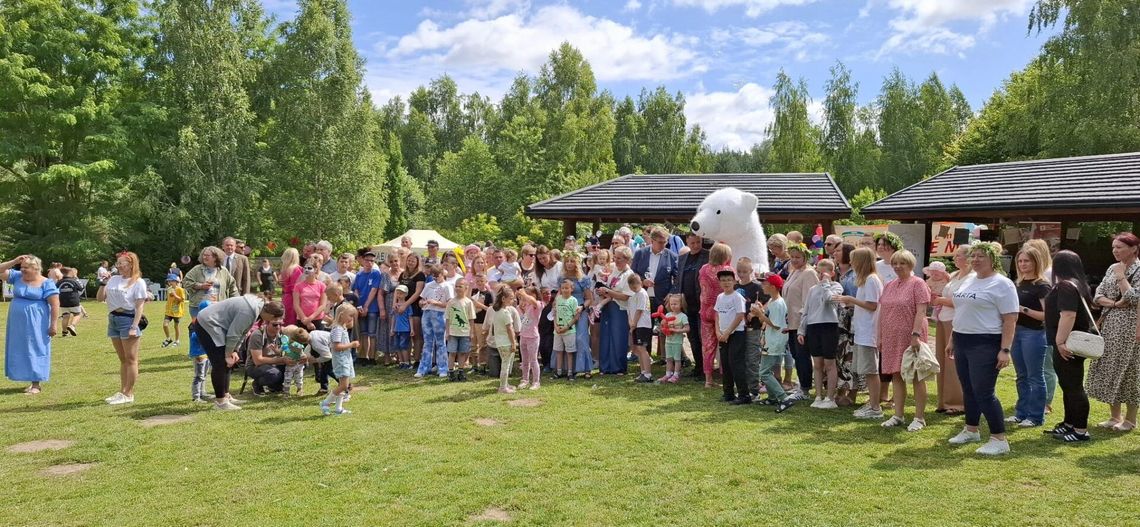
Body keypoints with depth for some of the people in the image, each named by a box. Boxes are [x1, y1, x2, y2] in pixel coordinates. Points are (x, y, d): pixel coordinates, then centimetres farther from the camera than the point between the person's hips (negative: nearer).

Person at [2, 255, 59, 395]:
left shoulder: (46, 283, -11)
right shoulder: (17, 277, 6)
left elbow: (55, 305, -14)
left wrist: (54, 324, -17)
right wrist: (14, 261, -8)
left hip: (36, 325, -6)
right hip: (18, 324, 6)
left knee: (35, 351, -2)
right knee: (22, 351, 9)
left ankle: (36, 384, 2)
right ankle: (31, 381, 18)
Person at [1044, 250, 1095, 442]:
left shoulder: (1065, 286, -18)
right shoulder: (1077, 284, 15)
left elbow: (1068, 315, -28)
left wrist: (1061, 341, -29)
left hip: (1067, 345, -10)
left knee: (1074, 387, -5)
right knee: (1068, 386, 17)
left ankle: (1081, 431, 0)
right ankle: (1069, 424, 27)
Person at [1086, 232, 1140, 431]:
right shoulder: (1112, 268, 11)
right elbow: (1098, 296, 7)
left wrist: (1121, 277, -13)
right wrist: (1115, 303, -10)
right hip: (1109, 326, 6)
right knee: (1109, 370, 8)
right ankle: (1114, 416, 18)